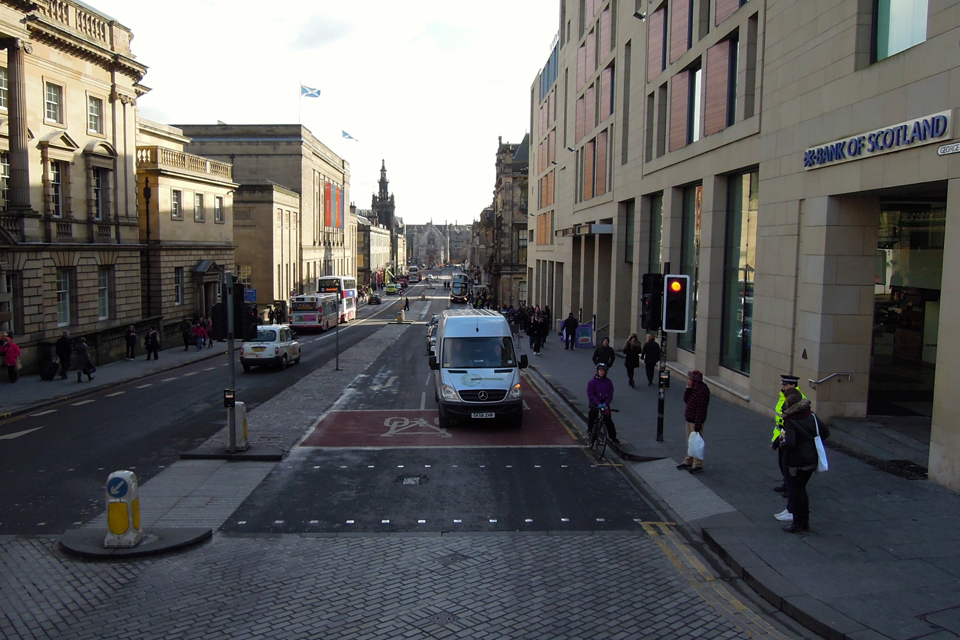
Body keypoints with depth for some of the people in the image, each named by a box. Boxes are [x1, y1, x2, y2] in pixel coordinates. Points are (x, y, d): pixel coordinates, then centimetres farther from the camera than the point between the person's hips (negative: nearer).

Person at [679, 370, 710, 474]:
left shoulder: (703, 390, -23)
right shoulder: (693, 387, 6)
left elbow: (701, 410, -23)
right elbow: (686, 400, 4)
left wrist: (697, 426, -22)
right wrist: (688, 388, -10)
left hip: (696, 421, -9)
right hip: (689, 419, 9)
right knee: (690, 442, 19)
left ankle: (698, 465, 9)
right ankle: (688, 462, 32)